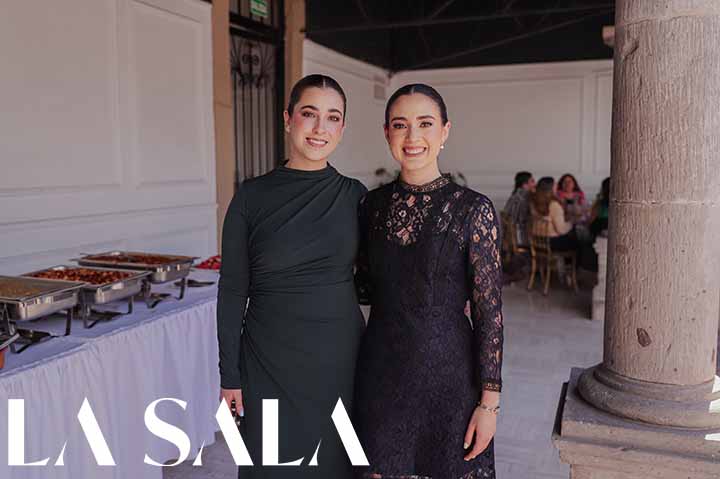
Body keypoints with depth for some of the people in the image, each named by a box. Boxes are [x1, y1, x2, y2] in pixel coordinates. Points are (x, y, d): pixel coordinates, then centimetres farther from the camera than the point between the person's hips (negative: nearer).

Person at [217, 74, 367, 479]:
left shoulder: (355, 195, 0)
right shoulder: (252, 196, -6)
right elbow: (232, 292, -3)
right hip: (270, 361, -1)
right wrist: (230, 377, -4)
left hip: (340, 357, 2)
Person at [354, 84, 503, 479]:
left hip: (447, 373, -3)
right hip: (379, 373, 3)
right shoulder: (372, 204, 2)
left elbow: (489, 310, -9)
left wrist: (489, 401, -10)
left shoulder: (474, 209, -9)